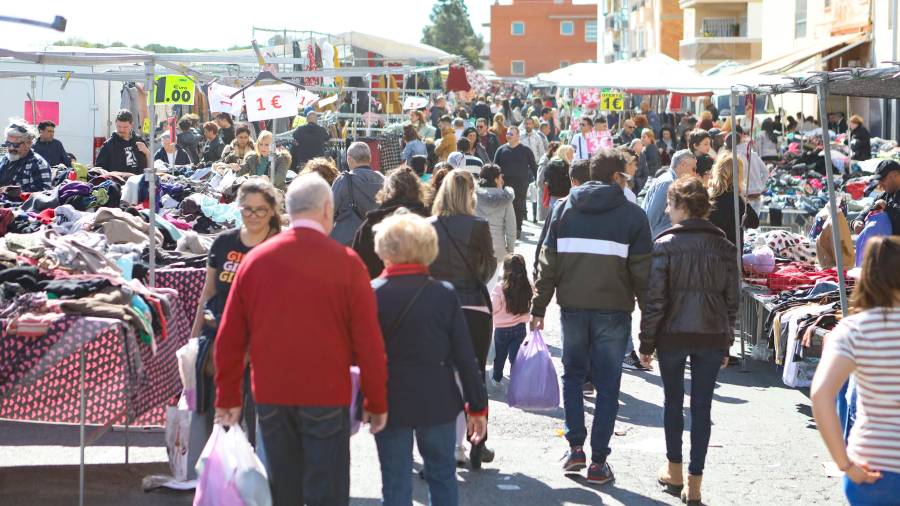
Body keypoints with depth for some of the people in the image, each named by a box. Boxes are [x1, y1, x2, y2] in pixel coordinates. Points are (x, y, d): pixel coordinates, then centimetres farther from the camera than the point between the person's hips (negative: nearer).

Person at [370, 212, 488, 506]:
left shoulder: (372, 294, -9)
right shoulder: (445, 294, -5)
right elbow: (464, 355, -3)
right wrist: (477, 405, 5)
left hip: (390, 403, -1)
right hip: (437, 401, 1)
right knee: (442, 476, 15)